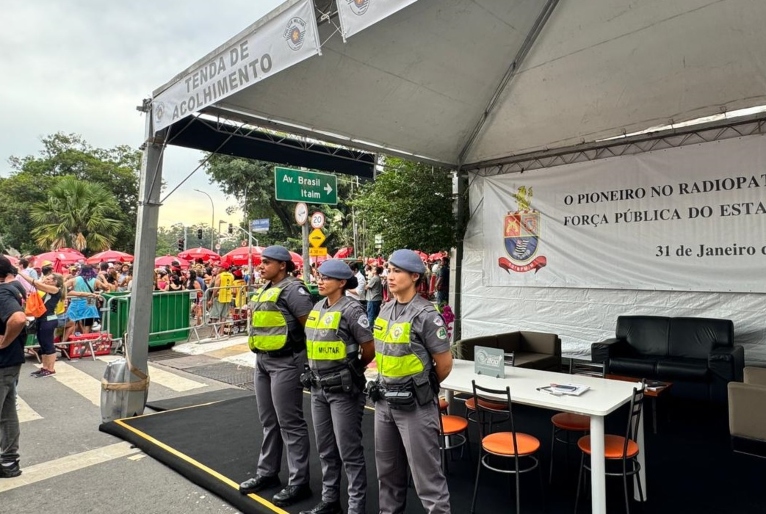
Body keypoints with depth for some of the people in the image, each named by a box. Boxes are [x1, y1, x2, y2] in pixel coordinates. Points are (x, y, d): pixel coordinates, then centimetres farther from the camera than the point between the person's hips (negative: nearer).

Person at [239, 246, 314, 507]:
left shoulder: (293, 289, -15)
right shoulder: (264, 290, 14)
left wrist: (306, 359, -13)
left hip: (285, 362, -9)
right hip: (262, 361, 9)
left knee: (290, 423, -1)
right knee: (268, 421, 19)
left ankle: (299, 482, 11)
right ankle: (267, 472, 33)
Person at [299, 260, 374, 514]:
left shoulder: (351, 310, -15)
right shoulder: (317, 307, 7)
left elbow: (370, 349, -12)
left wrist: (353, 369, 3)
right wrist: (317, 369, 14)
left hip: (343, 389, -7)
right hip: (318, 387, 8)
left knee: (349, 450, 3)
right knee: (325, 448, 18)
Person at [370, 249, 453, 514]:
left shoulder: (426, 315, -17)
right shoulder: (385, 310, 5)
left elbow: (445, 364, -10)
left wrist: (424, 387, 4)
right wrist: (386, 386, 15)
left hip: (414, 404, -7)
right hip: (384, 400, 7)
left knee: (426, 472, 4)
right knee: (387, 469, 21)